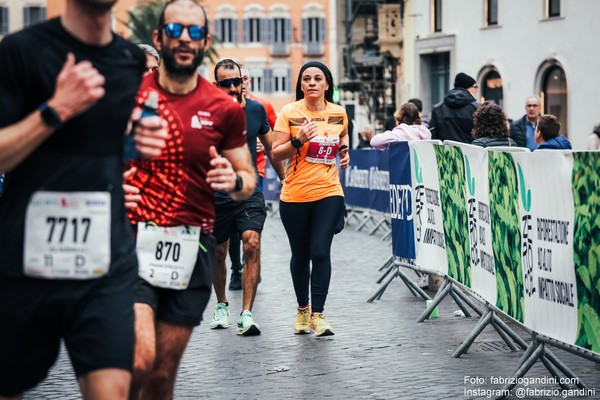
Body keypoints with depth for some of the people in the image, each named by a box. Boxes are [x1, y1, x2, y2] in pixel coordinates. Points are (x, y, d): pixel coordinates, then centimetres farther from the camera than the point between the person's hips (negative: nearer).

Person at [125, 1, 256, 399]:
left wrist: (234, 180, -10)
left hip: (192, 248, 2)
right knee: (140, 357, -22)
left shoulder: (225, 109, 5)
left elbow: (248, 178, 13)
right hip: (132, 241, -2)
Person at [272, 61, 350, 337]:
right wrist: (297, 141, -21)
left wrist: (345, 151, 6)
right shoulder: (289, 113, -5)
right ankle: (302, 309, 30)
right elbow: (276, 153, -6)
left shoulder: (339, 113, 4)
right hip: (294, 195, 0)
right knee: (300, 254, 11)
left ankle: (317, 314, -6)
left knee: (320, 252, -11)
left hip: (328, 192, 1)